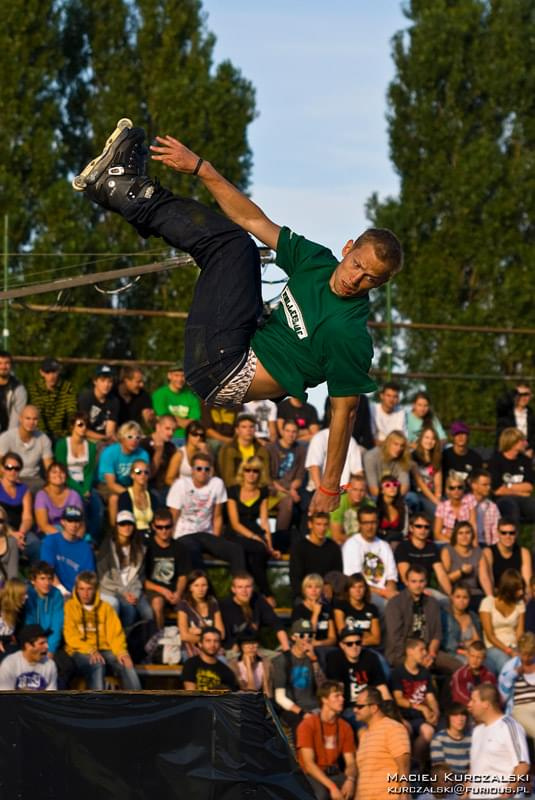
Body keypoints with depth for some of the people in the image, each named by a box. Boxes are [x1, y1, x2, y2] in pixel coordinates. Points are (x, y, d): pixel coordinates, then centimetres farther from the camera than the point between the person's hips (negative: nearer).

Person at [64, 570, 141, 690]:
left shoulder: (105, 607, 14)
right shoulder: (70, 606, 4)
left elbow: (115, 633, 6)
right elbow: (71, 636, -5)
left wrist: (121, 651, -14)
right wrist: (90, 651, -20)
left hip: (104, 649, 3)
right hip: (80, 652, -3)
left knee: (126, 664, -25)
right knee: (97, 666, -36)